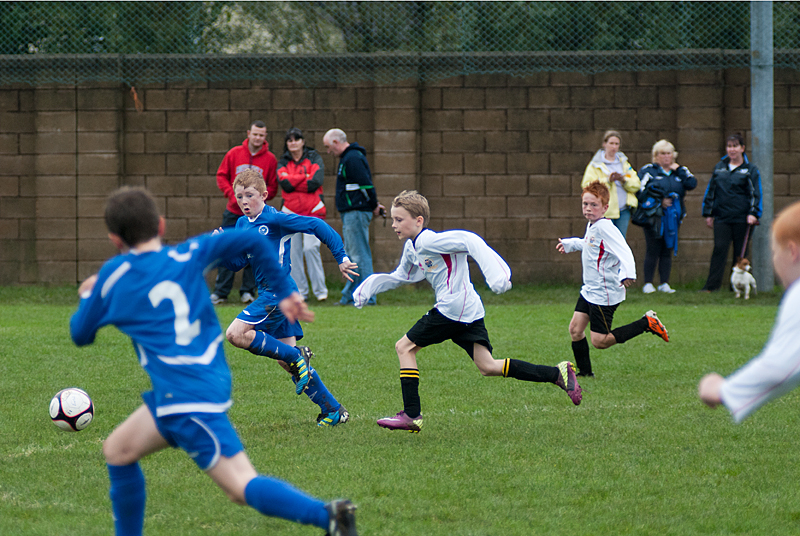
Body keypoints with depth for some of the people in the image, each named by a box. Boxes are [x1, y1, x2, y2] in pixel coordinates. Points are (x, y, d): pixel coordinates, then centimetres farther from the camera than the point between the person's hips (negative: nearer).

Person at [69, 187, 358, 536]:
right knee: (117, 451, 22)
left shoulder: (114, 276, 2)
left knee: (241, 487, -14)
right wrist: (285, 292, 12)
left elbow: (81, 334, 15)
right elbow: (248, 240, 3)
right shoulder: (187, 256, 10)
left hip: (186, 397, -7)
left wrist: (88, 296, 36)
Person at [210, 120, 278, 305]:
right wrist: (232, 194, -8)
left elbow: (273, 187, 3)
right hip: (233, 212, 1)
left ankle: (248, 291, 10)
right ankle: (220, 292, 6)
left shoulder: (270, 159, 0)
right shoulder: (234, 154, 2)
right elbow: (221, 176, 6)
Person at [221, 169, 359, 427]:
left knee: (236, 334, -19)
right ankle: (333, 410, 14)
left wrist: (341, 258, -14)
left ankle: (296, 355, -8)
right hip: (269, 294, 9)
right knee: (285, 360, 9)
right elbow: (236, 262, 11)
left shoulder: (275, 219, -13)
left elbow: (316, 226, -14)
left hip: (279, 291, -9)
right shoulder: (243, 224, 11)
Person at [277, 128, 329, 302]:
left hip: (313, 211, -3)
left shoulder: (314, 158, 4)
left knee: (311, 248, -14)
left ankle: (320, 290, -5)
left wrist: (293, 182, -8)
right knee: (293, 251, -2)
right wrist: (305, 177, -9)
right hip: (291, 212, 3)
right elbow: (285, 183, -9)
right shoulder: (283, 163, 10)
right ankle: (299, 291, 5)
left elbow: (316, 182, -12)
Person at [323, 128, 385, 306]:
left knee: (360, 256, -9)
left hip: (356, 212, -11)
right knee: (351, 256, 14)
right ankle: (349, 296, 18)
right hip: (351, 214, 11)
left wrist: (374, 206, -11)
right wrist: (374, 205, 16)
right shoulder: (348, 157, 18)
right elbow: (365, 185, 23)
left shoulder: (353, 158, -16)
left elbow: (366, 185, -20)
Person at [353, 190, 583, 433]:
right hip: (470, 313, 10)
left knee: (404, 347, -2)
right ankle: (558, 374, 2)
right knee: (488, 367, 4)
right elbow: (402, 276, 36)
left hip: (452, 307, -10)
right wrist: (370, 284, 25)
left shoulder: (428, 241, -13)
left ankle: (411, 415, -4)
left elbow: (470, 241, -22)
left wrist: (494, 273, -32)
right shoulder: (412, 247, 18)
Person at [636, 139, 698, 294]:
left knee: (668, 251, 5)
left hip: (673, 217, 4)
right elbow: (641, 191, -6)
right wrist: (659, 201, -11)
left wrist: (679, 170, -2)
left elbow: (692, 184, 0)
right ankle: (648, 284, -1)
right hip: (653, 217, -4)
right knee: (653, 251, -6)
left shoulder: (680, 171, 15)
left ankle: (664, 284, 9)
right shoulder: (648, 170, 2)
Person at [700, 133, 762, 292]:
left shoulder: (750, 170, 4)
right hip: (721, 218, 2)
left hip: (742, 219, -2)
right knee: (719, 249, -7)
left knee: (740, 252, 3)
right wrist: (708, 213, 12)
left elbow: (755, 194, 1)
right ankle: (712, 285, -11)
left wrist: (753, 213, -12)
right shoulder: (719, 167, 14)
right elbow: (710, 191, 17)